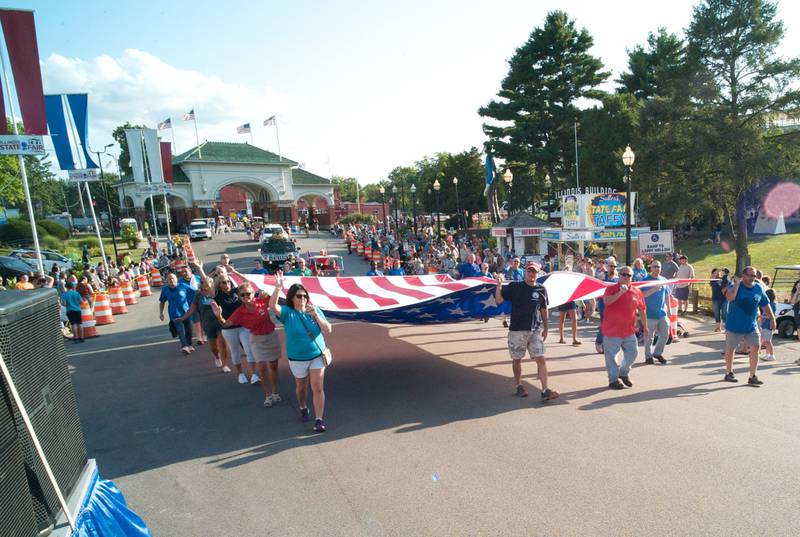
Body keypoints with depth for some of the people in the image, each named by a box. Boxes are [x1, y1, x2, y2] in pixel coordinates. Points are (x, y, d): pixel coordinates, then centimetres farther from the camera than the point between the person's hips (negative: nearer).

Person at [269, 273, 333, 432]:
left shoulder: (315, 310, -5)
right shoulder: (287, 312, -10)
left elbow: (328, 331, -9)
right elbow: (272, 305, -30)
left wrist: (316, 315, -23)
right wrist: (278, 287, -41)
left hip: (317, 355, 0)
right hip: (297, 358, 0)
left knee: (318, 387, -6)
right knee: (301, 386, 19)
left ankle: (319, 419, 0)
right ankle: (303, 409, 46)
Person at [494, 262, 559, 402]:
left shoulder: (541, 290, 5)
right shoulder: (514, 286, -3)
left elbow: (543, 310, 14)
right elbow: (499, 300, -10)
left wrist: (545, 328, 14)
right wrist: (499, 284, -22)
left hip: (535, 331, 2)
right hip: (516, 330, -1)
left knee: (541, 359, -6)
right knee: (517, 359, 10)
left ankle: (545, 391, -3)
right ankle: (519, 386, 28)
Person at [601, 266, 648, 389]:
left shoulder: (637, 292, 5)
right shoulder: (611, 289, -7)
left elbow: (641, 310, 14)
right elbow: (606, 301, -27)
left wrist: (645, 326, 16)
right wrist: (620, 292, -31)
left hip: (629, 331, 5)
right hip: (612, 330, -4)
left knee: (633, 352, 12)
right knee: (611, 356, 2)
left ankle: (624, 373, 35)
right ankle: (613, 380, 16)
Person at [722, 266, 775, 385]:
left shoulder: (759, 288, 2)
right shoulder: (735, 286, -12)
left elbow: (765, 305, 11)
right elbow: (729, 297, -33)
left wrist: (772, 318, 9)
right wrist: (737, 284, -27)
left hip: (751, 327, 3)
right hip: (734, 326, -3)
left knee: (755, 348, -7)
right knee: (730, 349, 9)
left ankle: (752, 377, 2)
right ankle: (729, 373, 25)